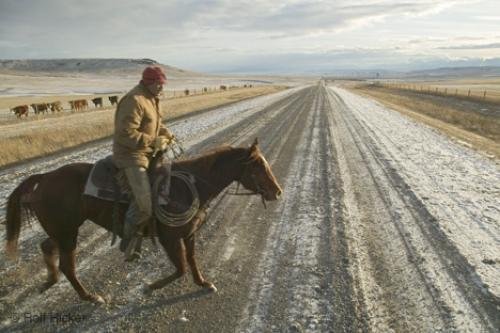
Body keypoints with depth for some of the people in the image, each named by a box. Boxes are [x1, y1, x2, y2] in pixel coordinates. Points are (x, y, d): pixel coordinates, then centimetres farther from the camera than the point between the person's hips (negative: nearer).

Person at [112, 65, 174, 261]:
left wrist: (168, 135, 7)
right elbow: (126, 134, -26)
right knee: (144, 206, -21)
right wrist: (153, 142, -25)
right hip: (131, 155, -11)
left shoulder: (152, 98, 11)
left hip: (148, 152, 11)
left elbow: (156, 124, 24)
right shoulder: (134, 100, -20)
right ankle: (129, 240, 5)